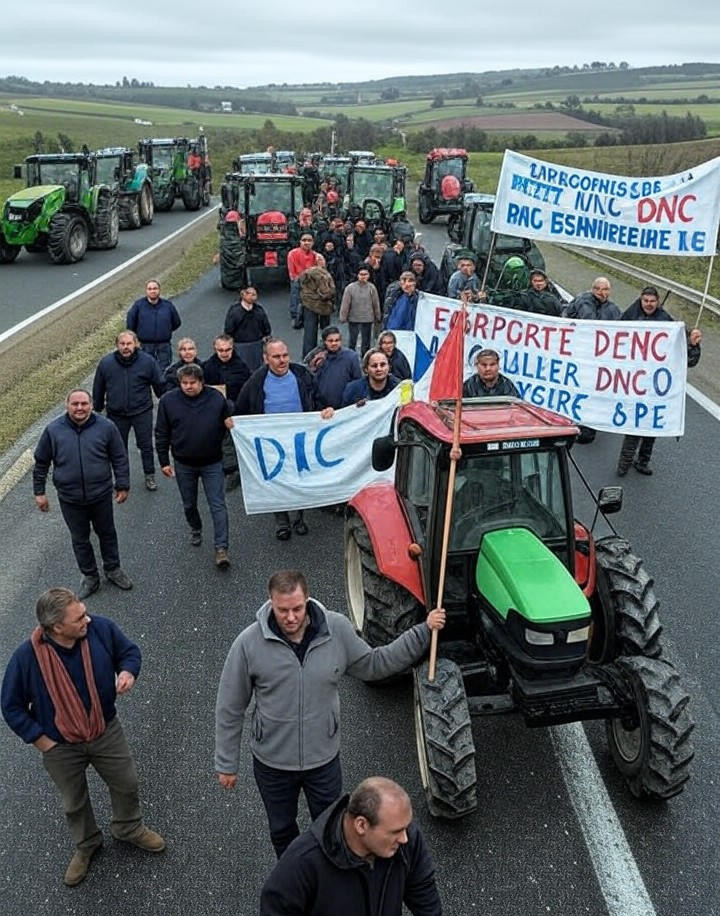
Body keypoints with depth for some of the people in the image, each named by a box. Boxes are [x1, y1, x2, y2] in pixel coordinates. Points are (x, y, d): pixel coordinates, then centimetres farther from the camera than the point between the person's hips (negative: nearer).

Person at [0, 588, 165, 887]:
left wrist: (128, 671, -24)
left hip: (106, 732, 2)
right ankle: (86, 845, 54)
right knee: (74, 803, 23)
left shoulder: (101, 629, -24)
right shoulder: (26, 657, -29)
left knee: (127, 786, 20)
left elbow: (128, 650, -3)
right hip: (60, 747, -1)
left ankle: (129, 829, 52)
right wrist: (39, 738, -12)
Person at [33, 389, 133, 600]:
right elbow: (41, 463, 2)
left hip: (101, 495, 0)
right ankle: (90, 577, 35)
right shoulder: (53, 430, -9)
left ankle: (113, 569, 40)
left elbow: (120, 458, -2)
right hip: (70, 499, 1)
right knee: (80, 539, 16)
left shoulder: (106, 427, -11)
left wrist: (123, 486, 0)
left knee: (107, 533, 18)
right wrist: (39, 491, 4)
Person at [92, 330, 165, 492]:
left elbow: (160, 385, 1)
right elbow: (98, 388, 6)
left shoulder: (148, 361, -10)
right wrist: (98, 409, 12)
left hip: (142, 412, -1)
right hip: (116, 414, 1)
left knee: (146, 445, 7)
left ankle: (149, 476, 24)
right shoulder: (106, 363, -7)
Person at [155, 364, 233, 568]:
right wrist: (164, 462, -2)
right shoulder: (168, 400, -9)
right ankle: (195, 530, 46)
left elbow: (228, 424, 5)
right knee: (189, 504, 19)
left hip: (212, 463, -1)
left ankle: (221, 548, 0)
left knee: (218, 505, -4)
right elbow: (161, 434, -1)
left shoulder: (216, 398, -10)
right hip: (184, 464, 2)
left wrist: (231, 426, -20)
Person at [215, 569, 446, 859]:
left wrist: (424, 631, -9)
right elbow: (230, 709, -10)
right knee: (282, 830, 24)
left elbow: (374, 664, -2)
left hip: (324, 758, 1)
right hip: (272, 762, 0)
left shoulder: (337, 629, -18)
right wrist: (226, 764, -3)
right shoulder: (249, 643, -22)